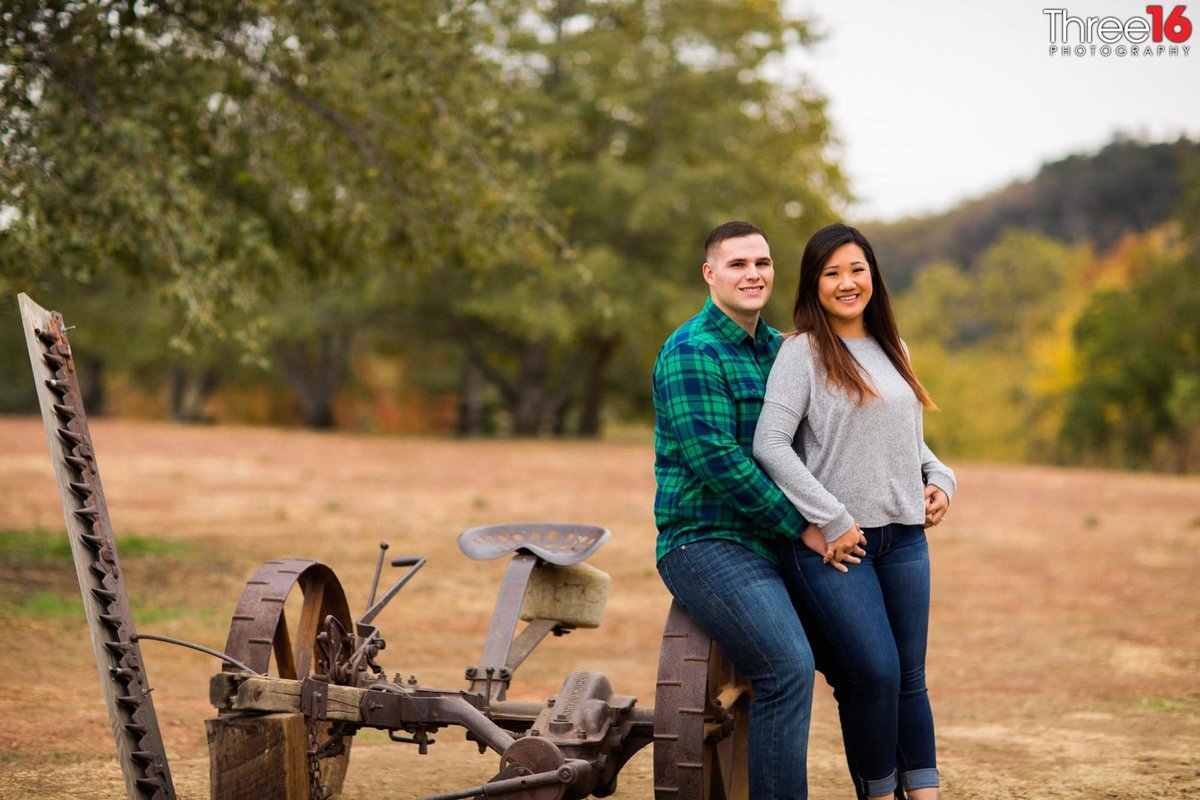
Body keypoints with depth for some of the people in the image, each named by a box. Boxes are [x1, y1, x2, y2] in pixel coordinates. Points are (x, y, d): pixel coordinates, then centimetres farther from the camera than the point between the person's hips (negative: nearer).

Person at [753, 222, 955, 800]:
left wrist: (940, 479, 7)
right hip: (835, 540, -6)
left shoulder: (892, 350, 15)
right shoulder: (803, 351, -5)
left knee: (910, 677, 5)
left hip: (904, 537, 6)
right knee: (875, 673, -12)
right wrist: (832, 520, -16)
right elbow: (770, 444, -13)